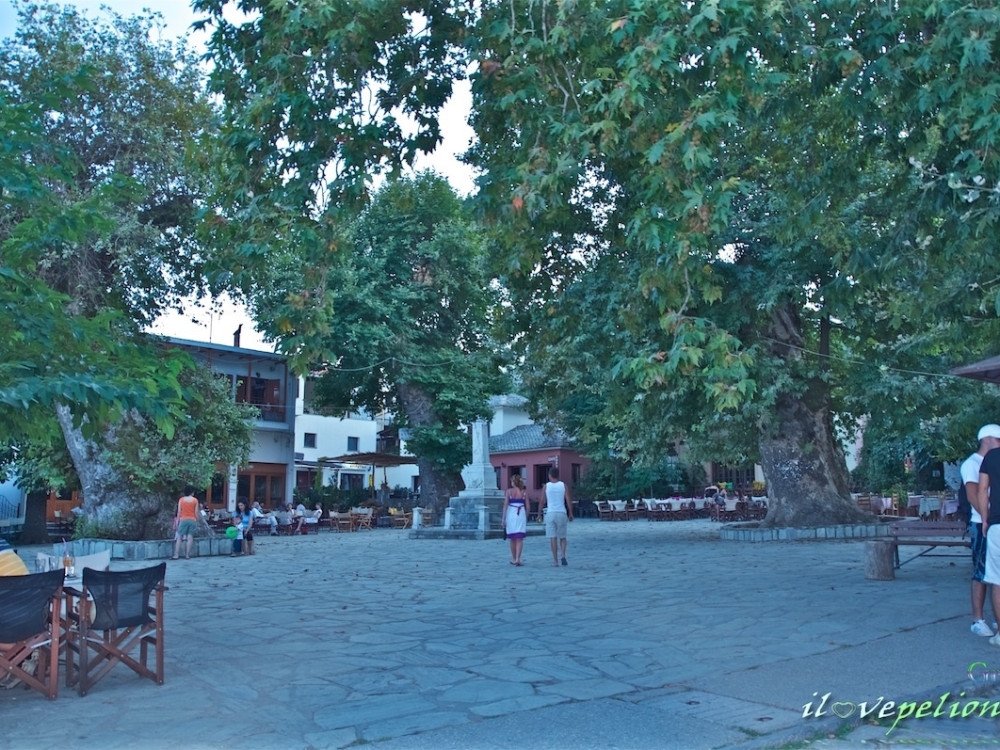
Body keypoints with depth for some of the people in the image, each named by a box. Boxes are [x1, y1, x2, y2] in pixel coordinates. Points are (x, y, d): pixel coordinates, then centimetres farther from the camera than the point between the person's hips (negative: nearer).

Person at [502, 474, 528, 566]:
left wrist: (503, 518, -2)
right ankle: (517, 559, -13)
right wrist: (526, 517, 15)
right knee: (519, 539, -1)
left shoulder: (509, 491, 1)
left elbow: (505, 505, -4)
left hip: (511, 514, 0)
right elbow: (527, 506, 3)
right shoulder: (524, 492, 6)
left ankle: (514, 559, 21)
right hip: (521, 514, 0)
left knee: (512, 539, 12)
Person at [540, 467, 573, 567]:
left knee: (553, 538, 3)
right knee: (562, 537, 13)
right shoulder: (563, 485, 3)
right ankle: (563, 555, -8)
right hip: (561, 513, 1)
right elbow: (568, 500, -2)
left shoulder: (546, 486, 1)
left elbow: (542, 502, 0)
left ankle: (555, 561, 0)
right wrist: (571, 514, 5)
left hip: (550, 513, -1)